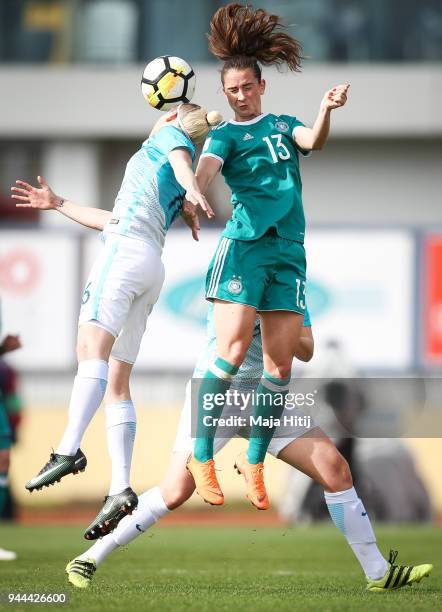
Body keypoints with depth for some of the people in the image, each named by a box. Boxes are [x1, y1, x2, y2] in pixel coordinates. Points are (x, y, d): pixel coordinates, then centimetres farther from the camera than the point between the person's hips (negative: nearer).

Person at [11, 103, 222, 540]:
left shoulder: (169, 133, 14)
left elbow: (180, 159, -11)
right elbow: (115, 220, 42)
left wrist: (191, 188, -33)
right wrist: (57, 205, 49)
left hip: (126, 251, -9)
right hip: (151, 270, 9)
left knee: (92, 348, -25)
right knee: (116, 382, 2)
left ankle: (69, 450, -43)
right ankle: (120, 488, -9)